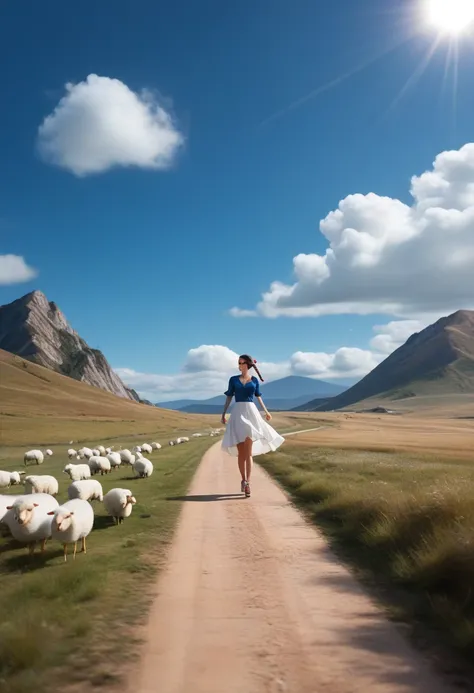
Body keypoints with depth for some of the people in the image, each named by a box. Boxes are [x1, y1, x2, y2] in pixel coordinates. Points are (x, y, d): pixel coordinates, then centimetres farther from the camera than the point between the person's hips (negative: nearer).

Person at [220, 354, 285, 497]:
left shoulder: (254, 380, 7)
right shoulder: (233, 379, 6)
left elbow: (258, 397, 15)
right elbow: (229, 398, 7)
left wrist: (266, 411, 12)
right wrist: (223, 414, 1)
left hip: (251, 412, 0)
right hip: (238, 413, 1)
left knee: (248, 452, -6)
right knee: (240, 452, 2)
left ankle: (247, 482, -9)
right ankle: (244, 480, 14)